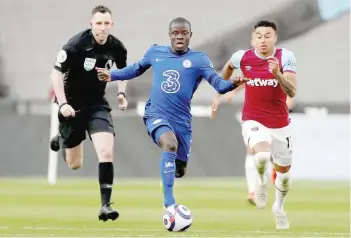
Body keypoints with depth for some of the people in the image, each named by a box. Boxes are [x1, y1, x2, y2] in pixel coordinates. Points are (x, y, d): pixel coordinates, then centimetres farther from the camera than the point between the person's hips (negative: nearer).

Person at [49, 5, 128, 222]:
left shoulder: (117, 47, -7)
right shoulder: (76, 45, -20)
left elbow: (124, 70, 15)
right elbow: (57, 72, -14)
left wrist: (122, 93, 2)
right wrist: (62, 103, -22)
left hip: (97, 104, 2)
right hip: (73, 105, -2)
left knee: (106, 152, -20)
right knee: (75, 164, 10)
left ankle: (106, 205, -13)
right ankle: (61, 140, 45)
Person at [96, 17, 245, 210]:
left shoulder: (199, 59, -3)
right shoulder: (155, 52, 4)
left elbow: (217, 83, -12)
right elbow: (137, 69, 23)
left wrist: (231, 84, -33)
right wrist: (113, 75, 16)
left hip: (181, 120, 2)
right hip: (156, 115, -1)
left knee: (179, 170, 12)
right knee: (170, 144, -34)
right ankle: (169, 202, -34)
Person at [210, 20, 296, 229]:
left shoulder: (286, 57, -12)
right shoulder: (243, 57, -8)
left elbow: (292, 92, -20)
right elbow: (229, 66, 17)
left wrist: (278, 74, -36)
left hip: (280, 124, 2)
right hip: (254, 121, -2)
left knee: (284, 171, 15)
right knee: (262, 156, -32)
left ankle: (279, 207, 44)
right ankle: (261, 180, 4)